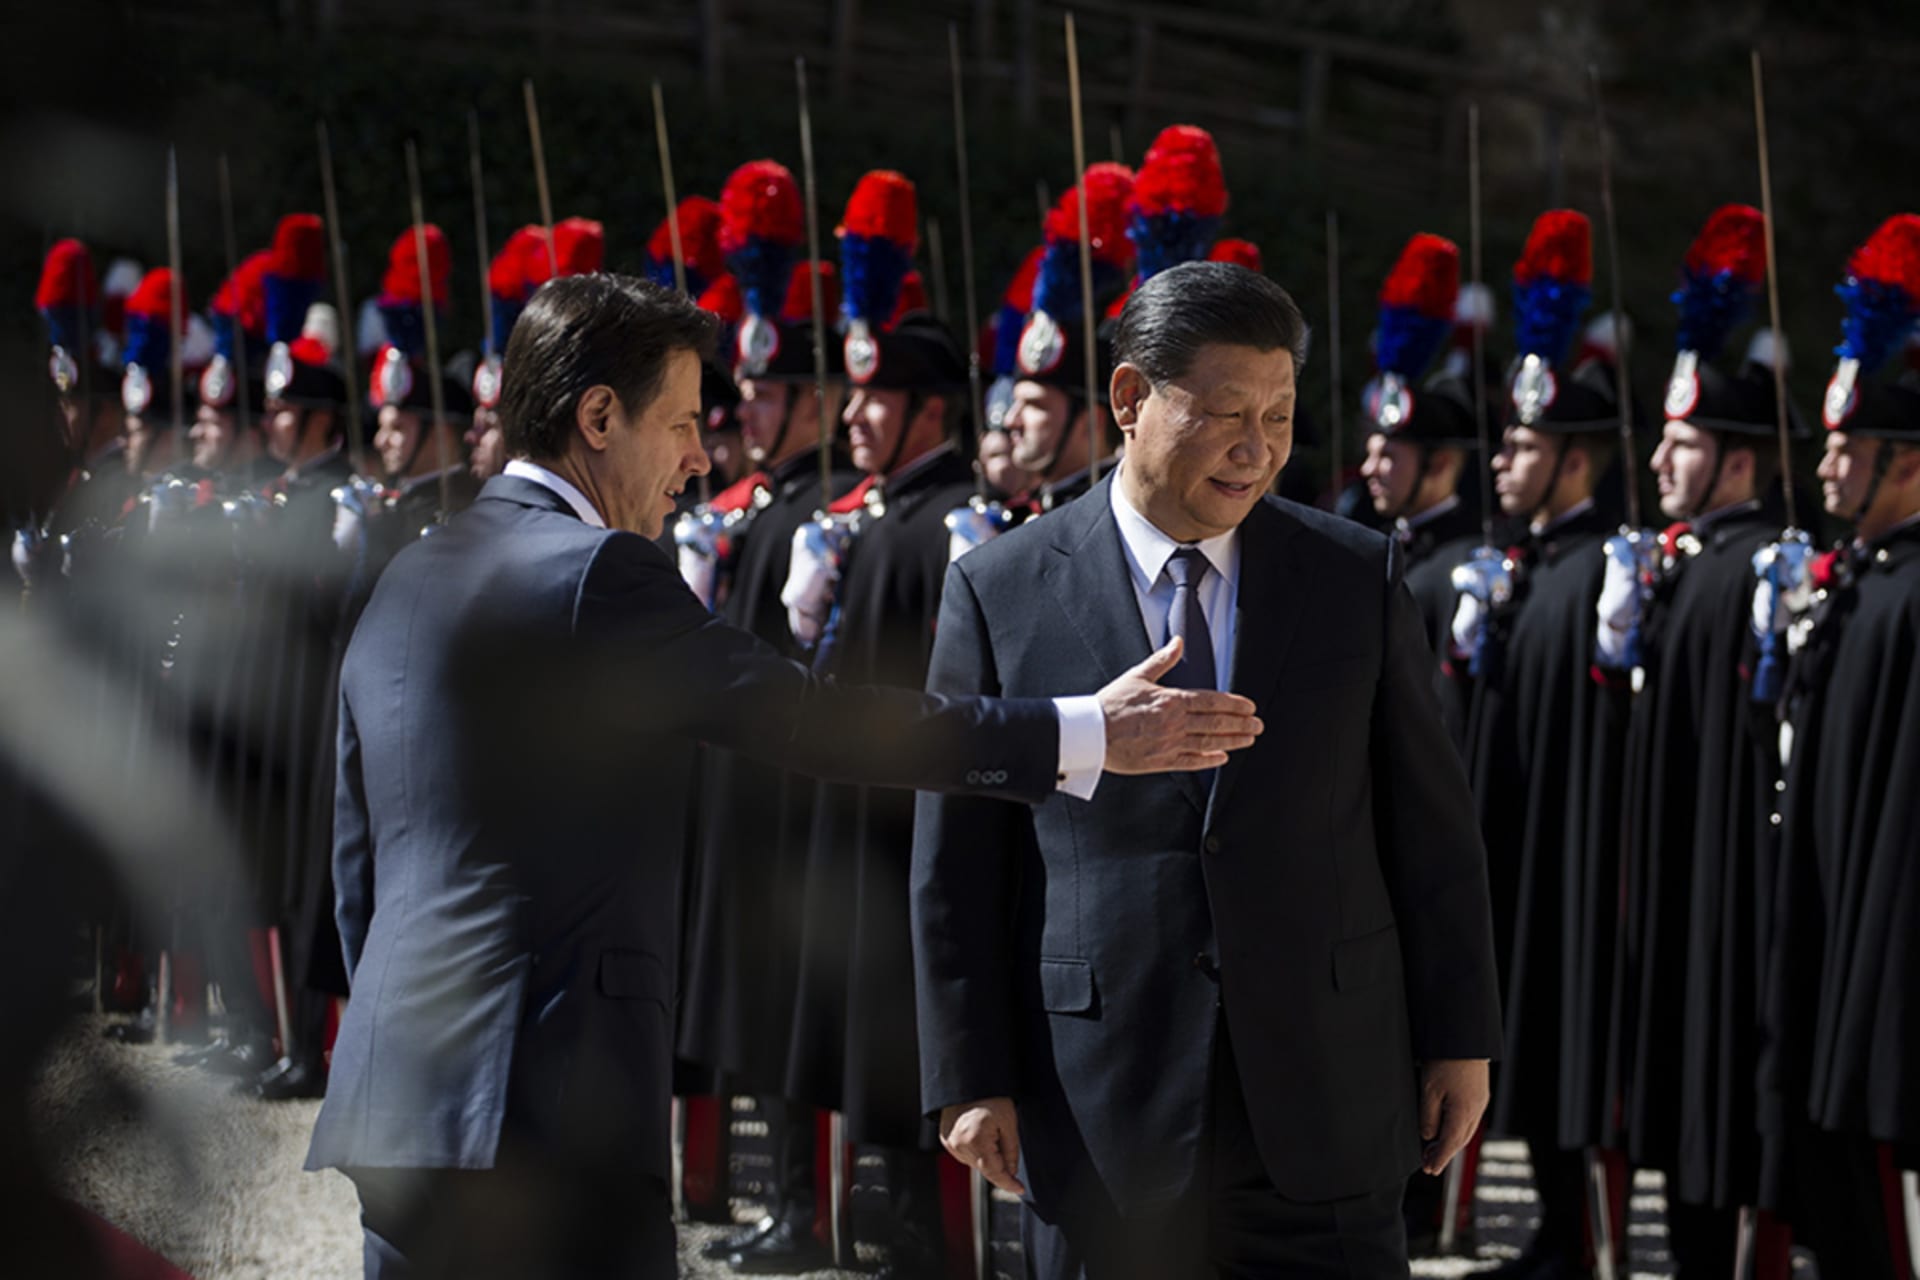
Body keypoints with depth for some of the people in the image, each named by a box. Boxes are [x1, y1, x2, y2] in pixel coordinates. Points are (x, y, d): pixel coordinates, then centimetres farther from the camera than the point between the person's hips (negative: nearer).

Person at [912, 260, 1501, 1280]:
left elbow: (1430, 824, 7)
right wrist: (970, 1079, -2)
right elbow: (955, 866, 2)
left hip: (1327, 1103, 1)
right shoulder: (1001, 592, 0)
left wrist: (1460, 1041, 4)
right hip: (1102, 1121, -1)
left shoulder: (1357, 578, 5)